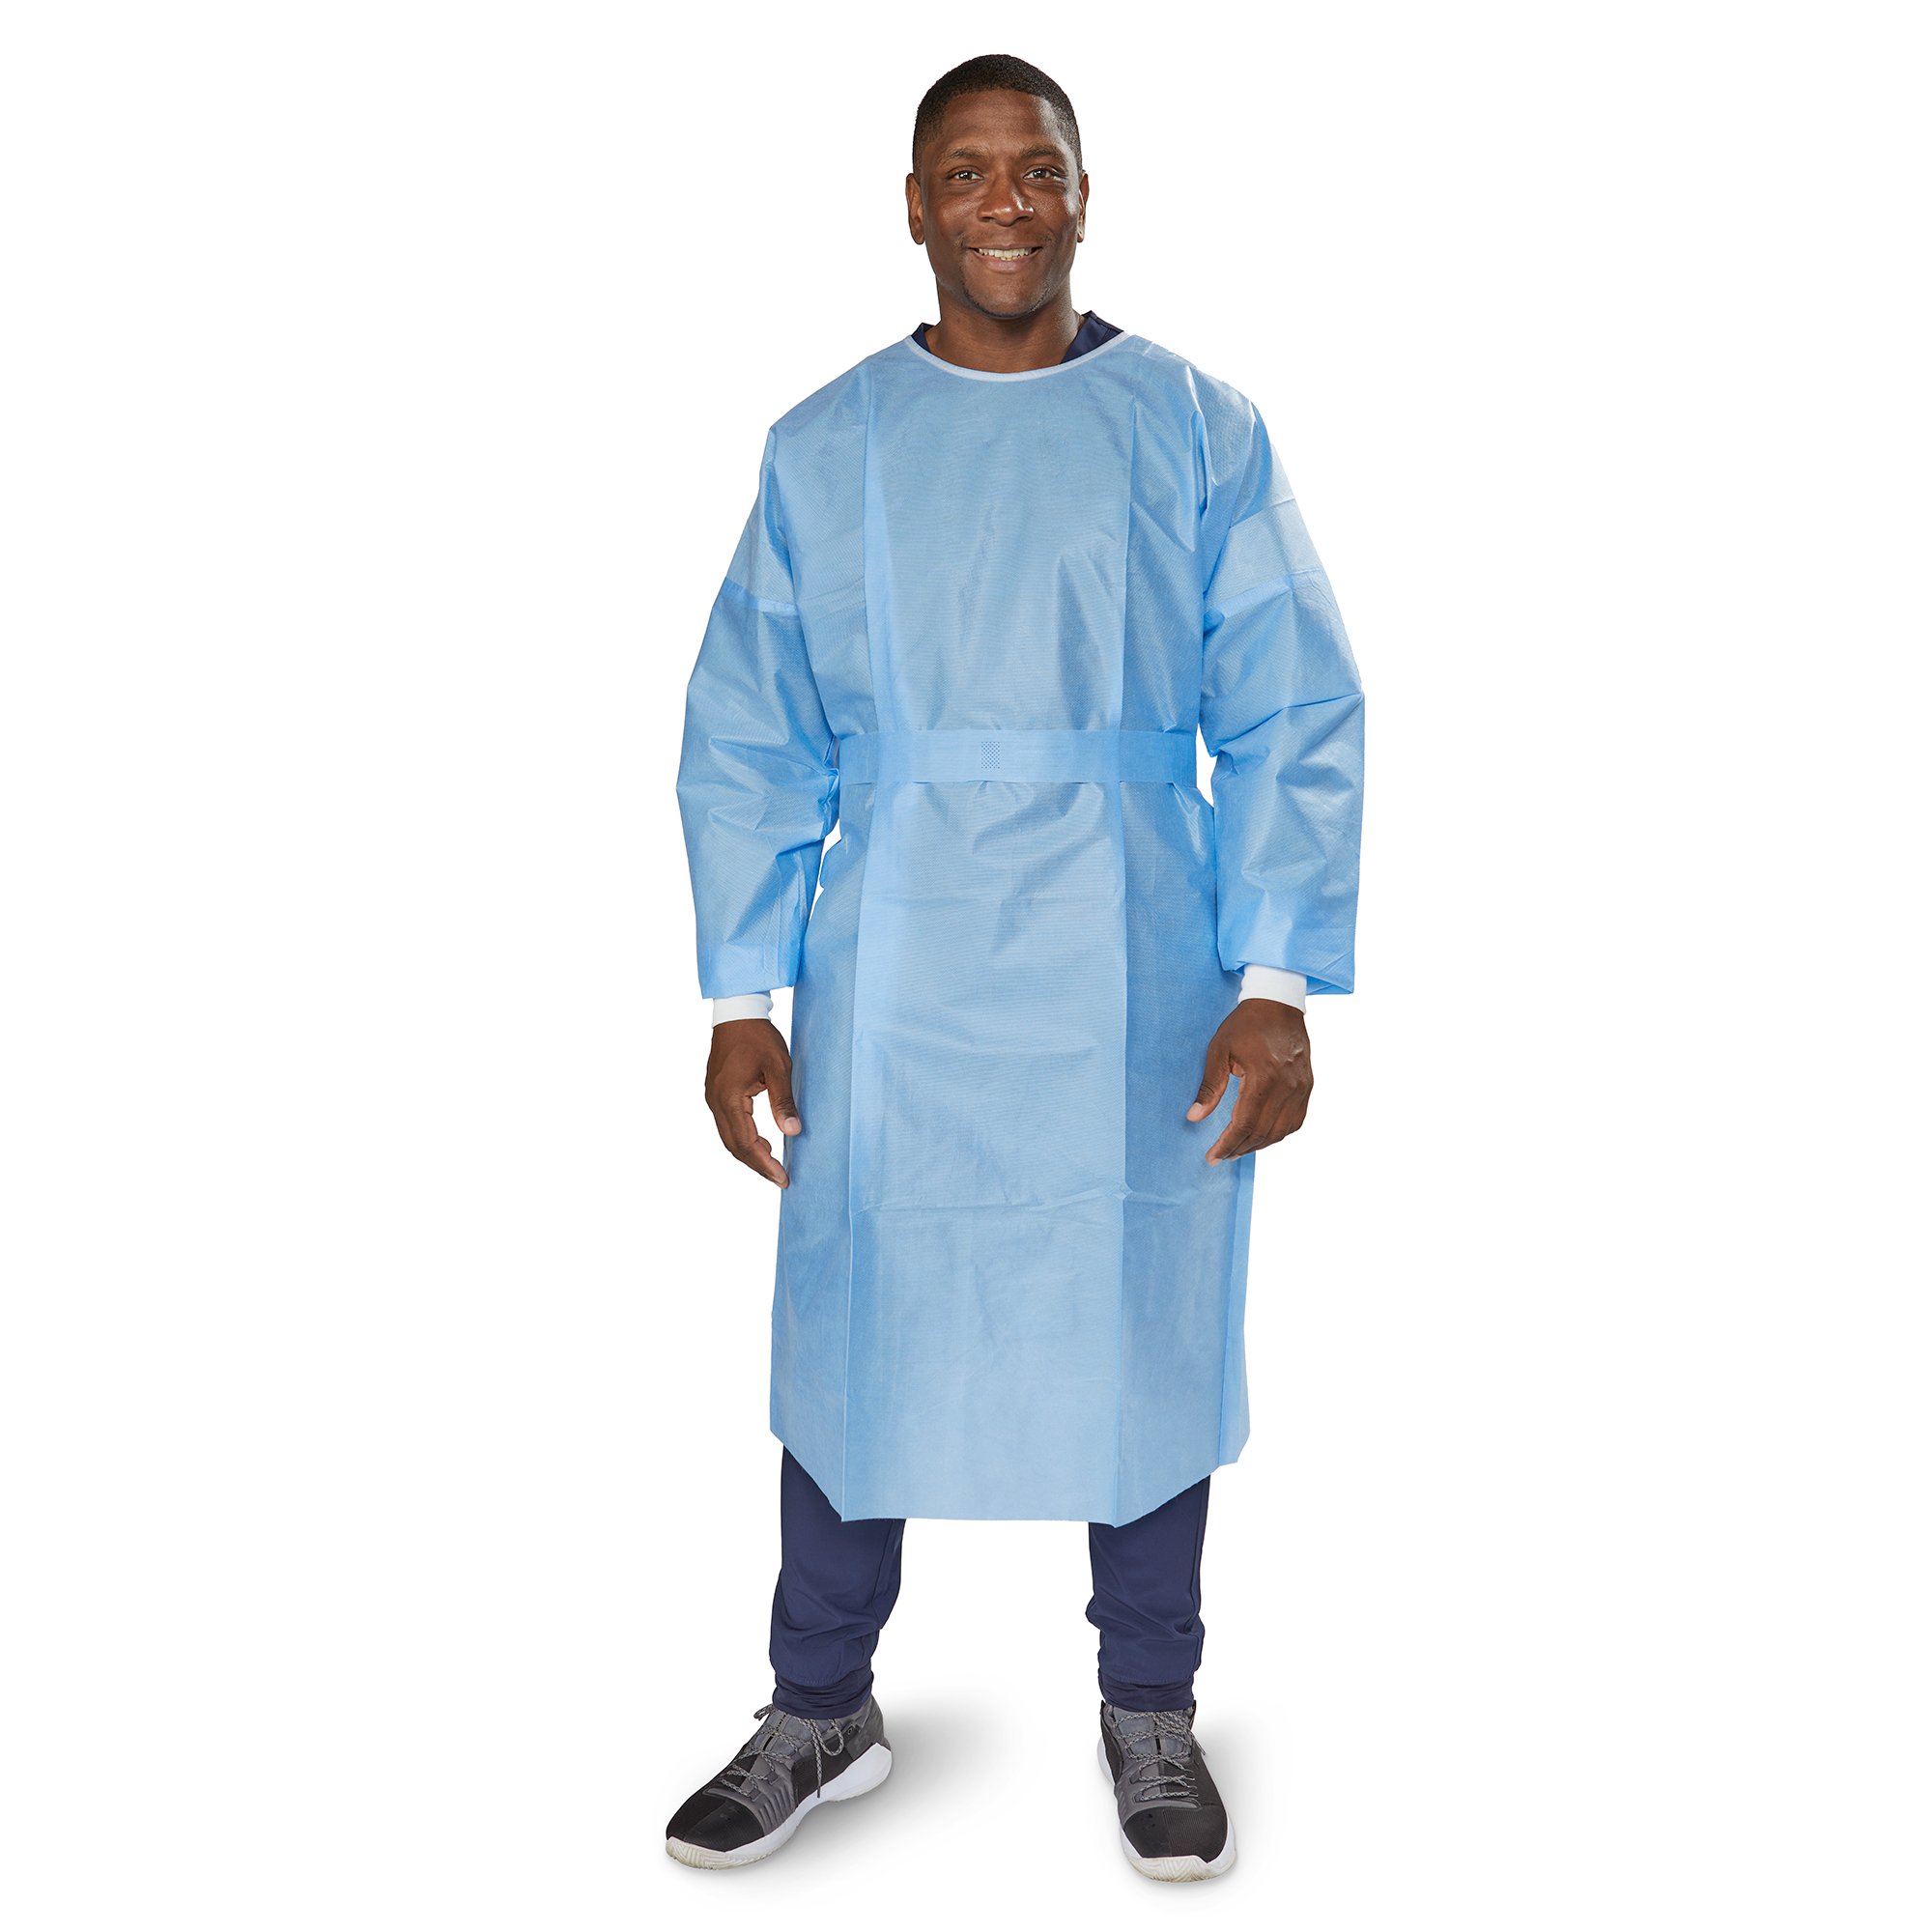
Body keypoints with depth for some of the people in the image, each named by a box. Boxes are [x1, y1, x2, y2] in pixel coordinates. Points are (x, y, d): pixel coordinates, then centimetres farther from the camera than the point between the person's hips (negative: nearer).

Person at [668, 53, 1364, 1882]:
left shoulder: (1199, 431, 1)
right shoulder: (824, 448, 4)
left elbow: (1295, 719, -2)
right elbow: (747, 739, 4)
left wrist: (1274, 981, -10)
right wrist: (740, 995, -2)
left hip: (1139, 986, -1)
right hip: (890, 983, 1)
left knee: (1145, 1335, 9)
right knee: (851, 1334, 8)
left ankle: (1150, 1711, 31)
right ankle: (822, 1711, 30)